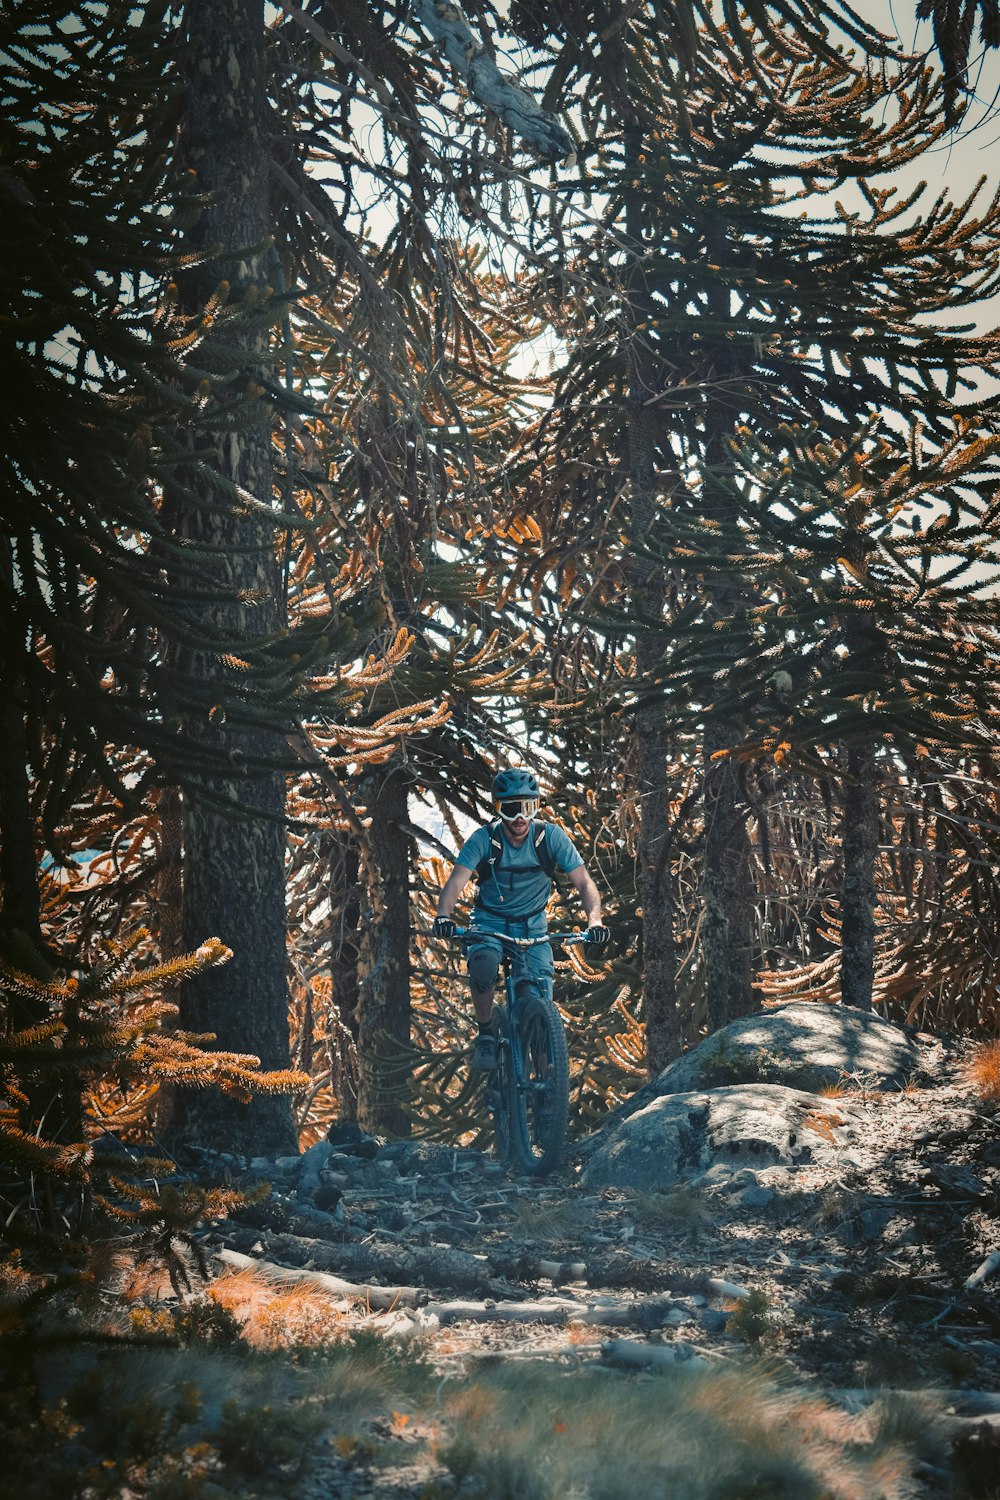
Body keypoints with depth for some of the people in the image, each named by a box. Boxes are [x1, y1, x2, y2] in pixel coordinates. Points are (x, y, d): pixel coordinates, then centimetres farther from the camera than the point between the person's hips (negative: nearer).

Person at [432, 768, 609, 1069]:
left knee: (540, 992, -20)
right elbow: (456, 881, -24)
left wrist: (594, 919, -36)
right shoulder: (483, 839, -15)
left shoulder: (551, 837, -13)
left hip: (532, 926, 1)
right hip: (489, 922, -1)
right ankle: (485, 1035, -12)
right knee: (484, 963, -34)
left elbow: (584, 883, -17)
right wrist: (443, 916, -45)